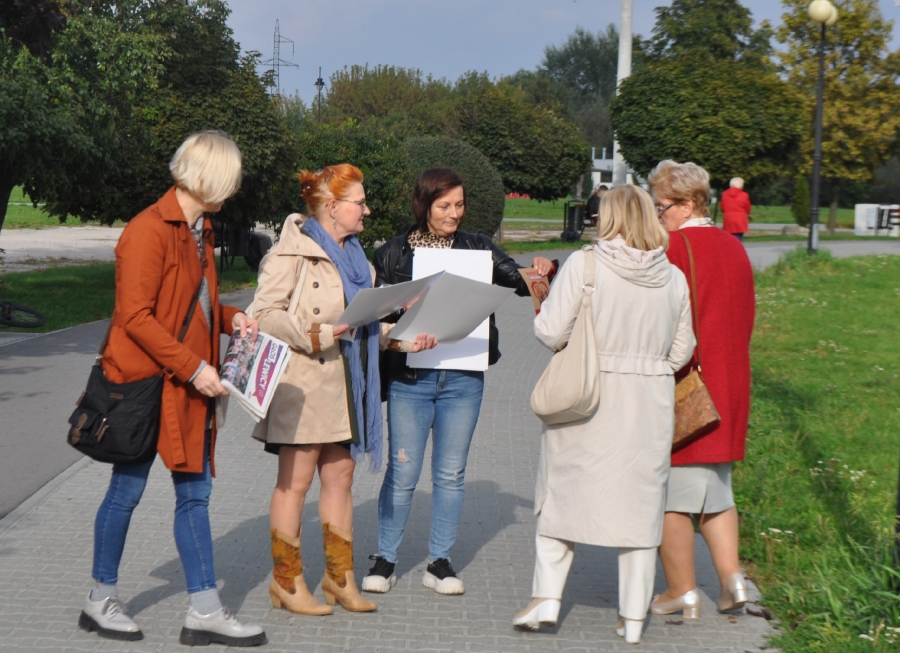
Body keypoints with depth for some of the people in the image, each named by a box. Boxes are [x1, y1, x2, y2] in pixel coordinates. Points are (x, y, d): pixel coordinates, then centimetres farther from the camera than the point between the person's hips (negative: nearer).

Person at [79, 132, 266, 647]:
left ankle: (205, 611, 12)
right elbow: (135, 316, -21)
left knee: (195, 493, 7)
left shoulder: (200, 229, 13)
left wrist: (231, 318, 5)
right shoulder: (149, 230, -17)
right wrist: (192, 367, -22)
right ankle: (102, 600, 21)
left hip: (190, 385, 9)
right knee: (128, 490, 4)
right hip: (144, 382, -9)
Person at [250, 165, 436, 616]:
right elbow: (264, 313, -16)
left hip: (346, 384, 8)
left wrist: (402, 339, 6)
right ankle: (286, 582, 10)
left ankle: (340, 577, 20)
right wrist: (312, 335, -24)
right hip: (303, 381, -8)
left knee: (340, 477, 11)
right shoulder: (292, 253, -9)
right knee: (295, 480, 0)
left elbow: (367, 322, 20)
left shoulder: (354, 257, 18)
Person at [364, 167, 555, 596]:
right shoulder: (393, 253, 3)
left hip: (463, 378, 2)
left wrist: (542, 271, -16)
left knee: (451, 473, 8)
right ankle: (385, 560, 15)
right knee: (402, 472, 1)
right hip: (409, 378, -2)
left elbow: (518, 280, 6)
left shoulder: (477, 249, 7)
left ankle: (439, 562, 19)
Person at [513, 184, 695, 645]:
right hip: (649, 404, 2)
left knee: (565, 491, 13)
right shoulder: (674, 278, -1)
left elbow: (550, 331, -13)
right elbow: (681, 353, 5)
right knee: (640, 500, 10)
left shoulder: (583, 265, -11)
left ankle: (546, 597, 11)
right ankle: (633, 617, 14)